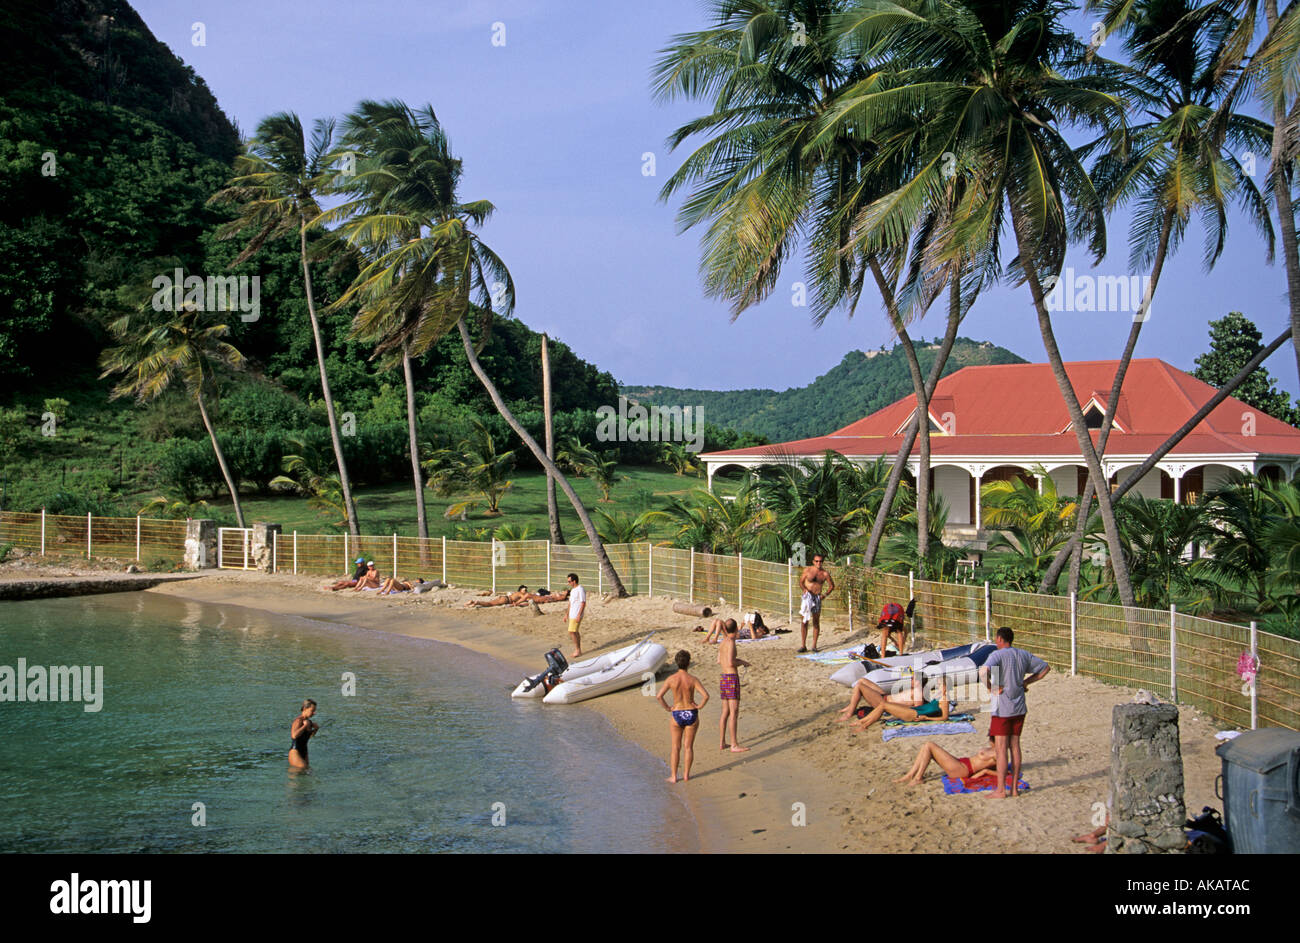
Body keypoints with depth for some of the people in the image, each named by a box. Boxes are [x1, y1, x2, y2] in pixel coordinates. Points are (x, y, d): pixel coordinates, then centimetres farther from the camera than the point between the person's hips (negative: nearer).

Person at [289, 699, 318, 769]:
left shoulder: (308, 720, 8)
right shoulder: (298, 720, -17)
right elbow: (294, 735, -34)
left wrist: (315, 729, 4)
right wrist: (305, 725, -25)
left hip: (304, 752, 9)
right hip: (295, 752, -9)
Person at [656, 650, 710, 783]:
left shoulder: (671, 679, -8)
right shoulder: (693, 679, -10)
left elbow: (659, 696, -16)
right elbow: (706, 695, -19)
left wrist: (668, 708, -3)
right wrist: (699, 706, -3)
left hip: (677, 715, 0)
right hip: (692, 714, 0)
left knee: (676, 747, 11)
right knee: (689, 747, 11)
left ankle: (674, 776, 12)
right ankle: (686, 775, 14)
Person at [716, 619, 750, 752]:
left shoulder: (722, 642, 11)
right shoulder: (730, 642, -15)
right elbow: (730, 663, -21)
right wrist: (742, 662, -5)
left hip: (723, 678, 9)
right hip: (732, 678, -9)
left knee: (725, 712, 13)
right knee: (734, 712, -7)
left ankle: (722, 743, 16)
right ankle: (734, 745, -7)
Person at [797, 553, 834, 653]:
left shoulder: (824, 573, 1)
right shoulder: (807, 570, 0)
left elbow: (832, 585, 13)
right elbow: (801, 582, 7)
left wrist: (824, 594, 3)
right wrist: (804, 589, -12)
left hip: (817, 598, 1)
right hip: (807, 596, -1)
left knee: (816, 622, 3)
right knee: (804, 621, -3)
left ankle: (814, 645, 10)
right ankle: (803, 645, 1)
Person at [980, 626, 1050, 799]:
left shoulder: (998, 655, -13)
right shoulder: (1023, 655, 8)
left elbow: (984, 671, -32)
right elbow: (1045, 667, 19)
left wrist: (990, 687, -16)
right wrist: (1026, 682, 13)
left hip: (1002, 709, -6)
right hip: (1019, 708, 6)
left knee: (1001, 748, -1)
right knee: (1015, 746, 12)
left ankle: (1001, 790, 2)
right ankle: (1014, 788, 15)